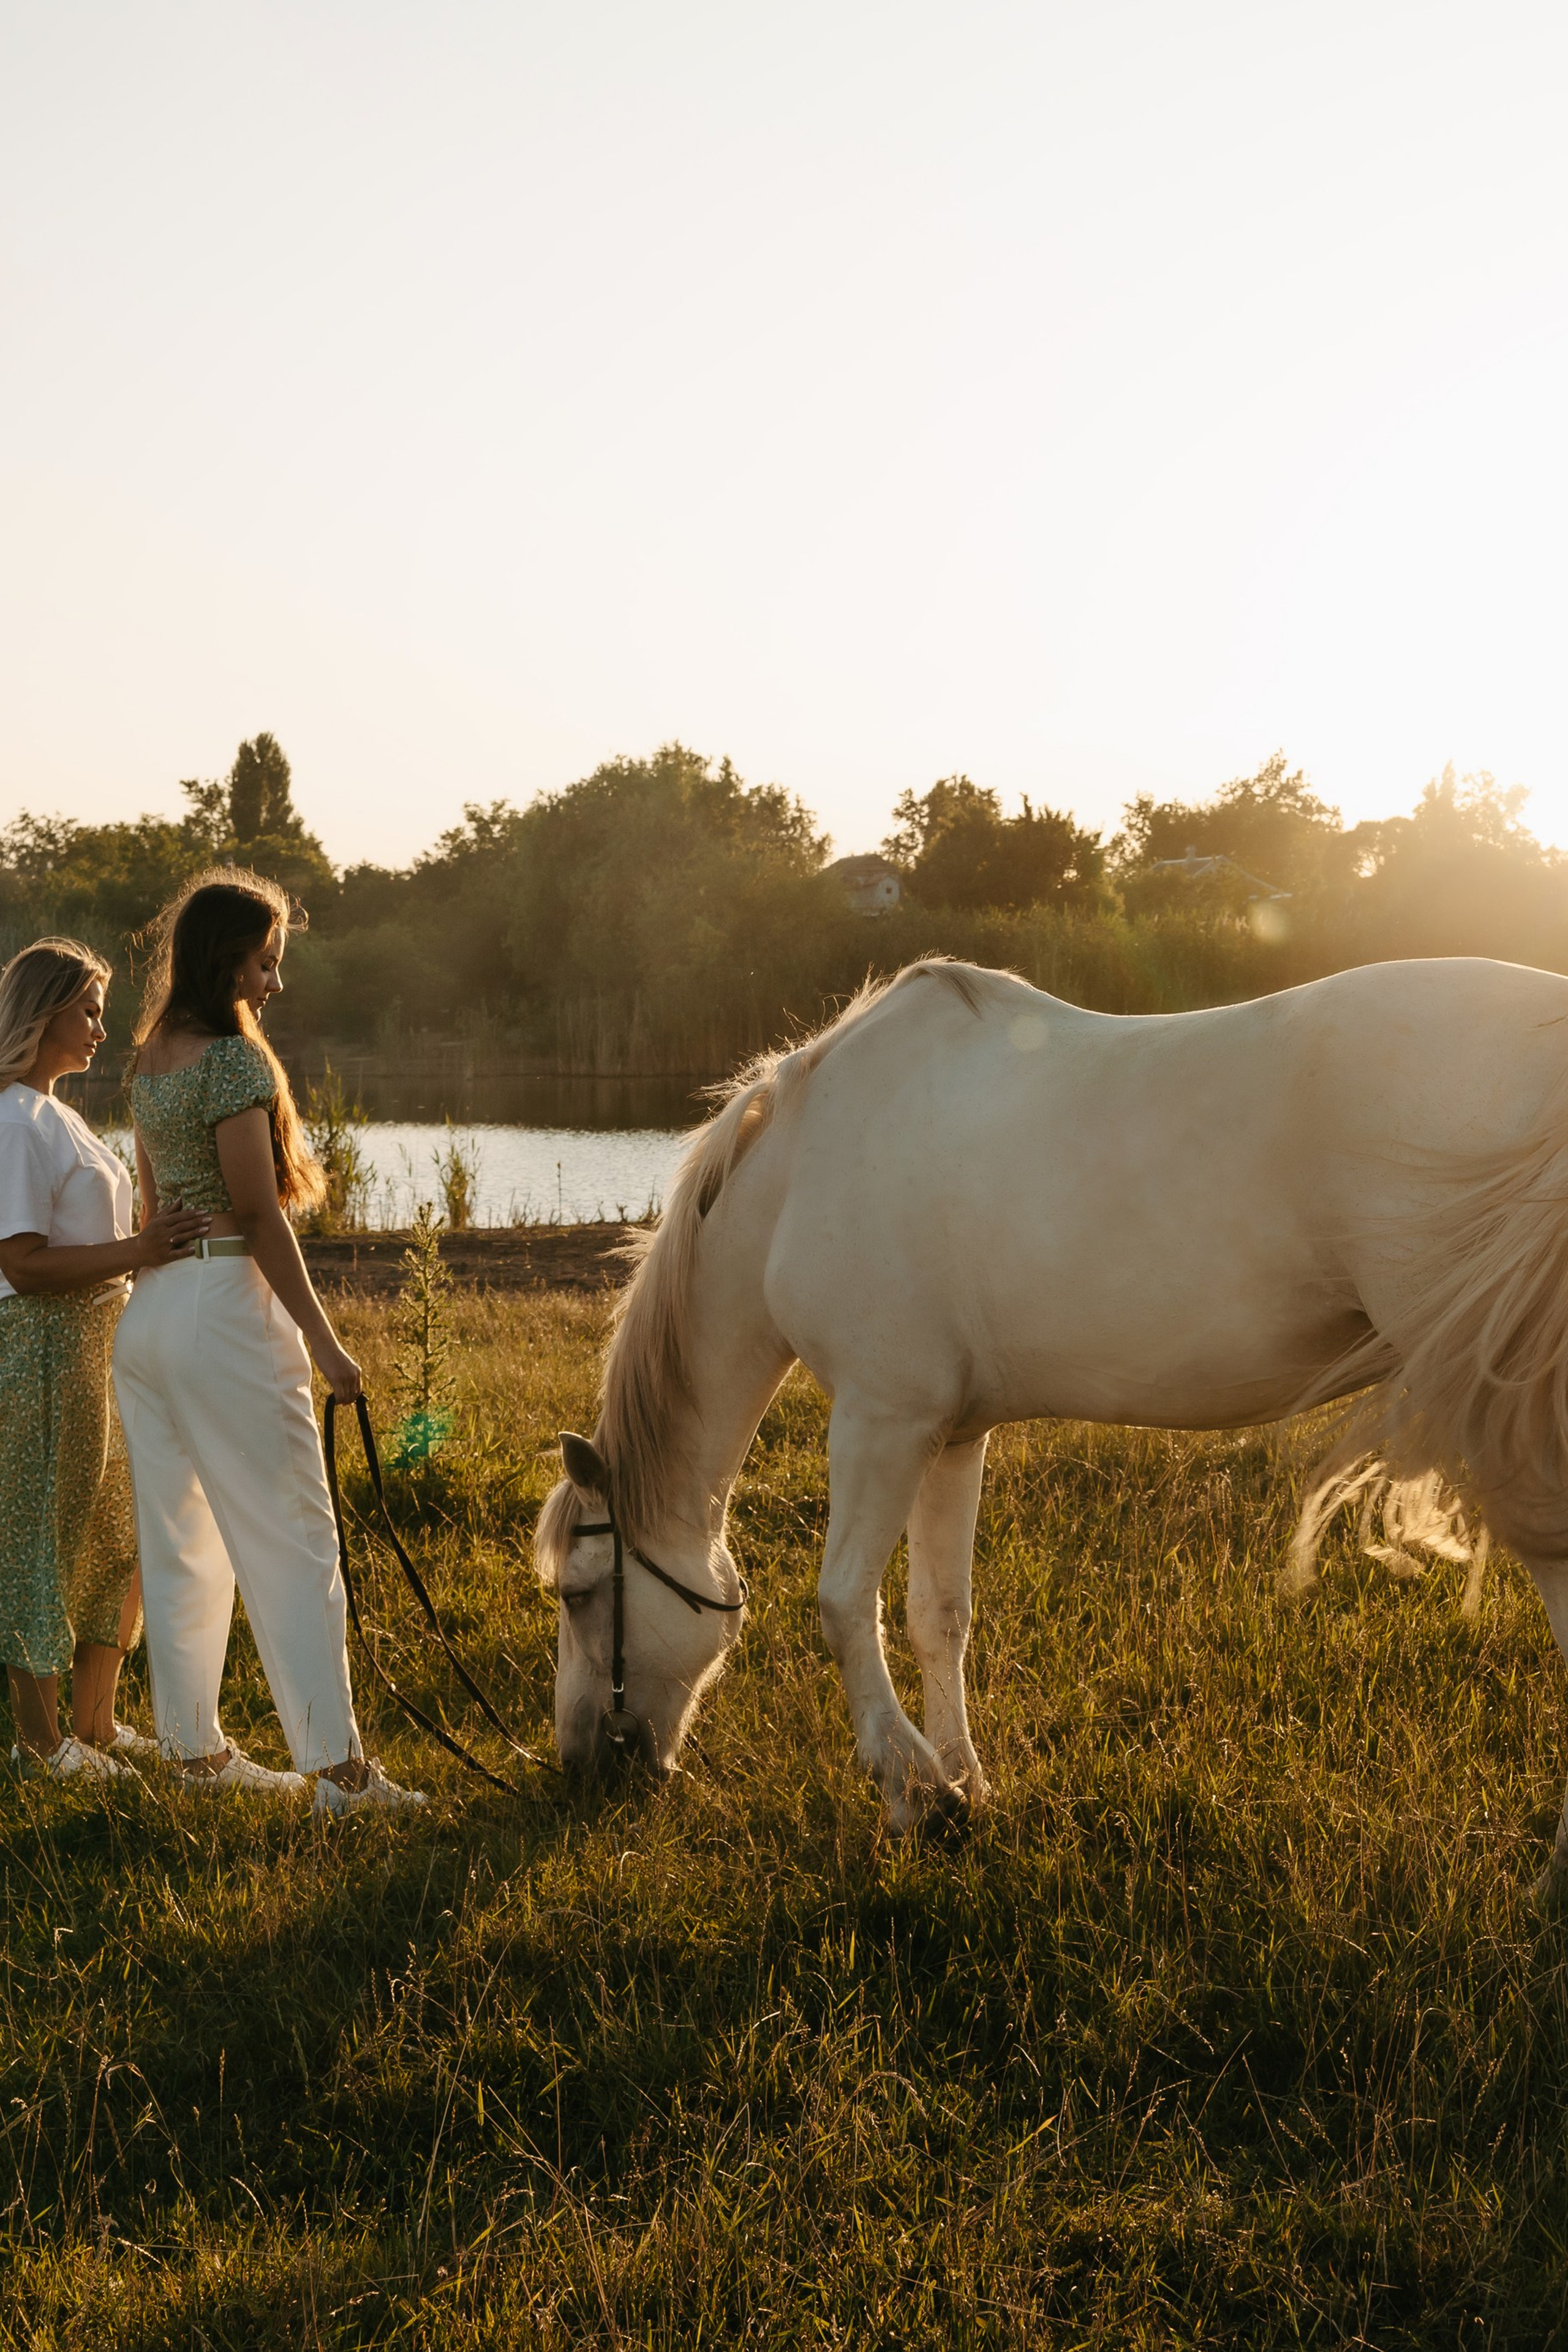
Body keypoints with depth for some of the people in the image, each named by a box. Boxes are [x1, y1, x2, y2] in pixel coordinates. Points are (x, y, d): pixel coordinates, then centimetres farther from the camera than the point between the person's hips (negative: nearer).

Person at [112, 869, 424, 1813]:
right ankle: (339, 1764, -5)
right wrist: (325, 1343, -14)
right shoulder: (236, 1061, -14)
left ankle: (197, 1748, 18)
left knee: (181, 1543, 12)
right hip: (224, 1308, -9)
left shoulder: (152, 1060, 12)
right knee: (292, 1542, -5)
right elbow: (258, 1217, -16)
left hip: (149, 1310, 9)